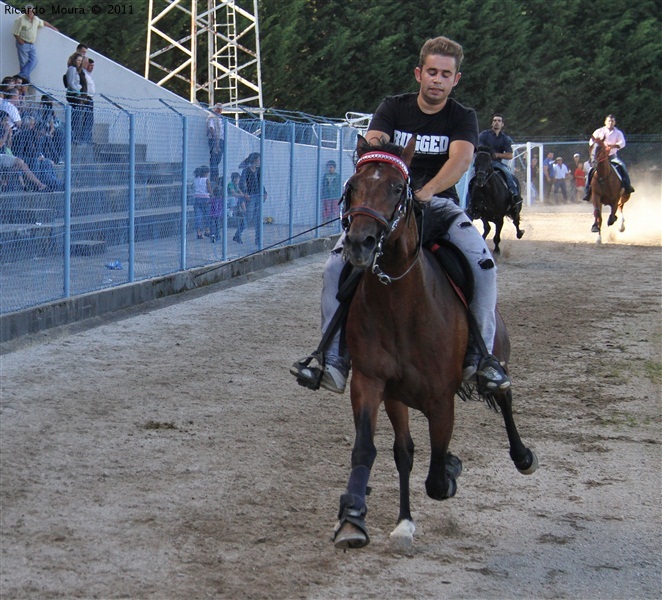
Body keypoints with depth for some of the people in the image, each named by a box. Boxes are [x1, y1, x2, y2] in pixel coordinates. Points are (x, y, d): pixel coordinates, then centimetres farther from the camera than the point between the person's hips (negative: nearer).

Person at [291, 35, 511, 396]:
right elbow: (372, 142, -10)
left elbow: (461, 158, -19)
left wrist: (426, 192, -38)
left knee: (482, 261, -29)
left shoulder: (462, 118, 1)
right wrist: (371, 146, -37)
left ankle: (481, 355, -21)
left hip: (439, 205, -1)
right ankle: (333, 360, -20)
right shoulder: (393, 108, 7)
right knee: (337, 265, -22)